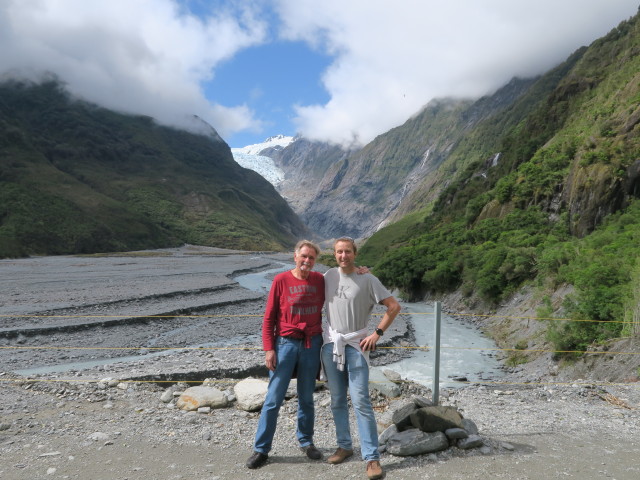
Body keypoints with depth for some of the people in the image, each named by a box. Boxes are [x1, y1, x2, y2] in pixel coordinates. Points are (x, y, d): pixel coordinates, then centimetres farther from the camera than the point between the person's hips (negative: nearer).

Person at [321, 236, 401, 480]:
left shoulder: (367, 280, -8)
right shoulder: (328, 276, 2)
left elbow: (394, 306, -5)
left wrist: (377, 333, -9)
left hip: (356, 346, -4)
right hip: (331, 344, 4)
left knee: (361, 402, -5)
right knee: (337, 401, 12)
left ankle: (372, 457, 3)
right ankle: (344, 446, 28)